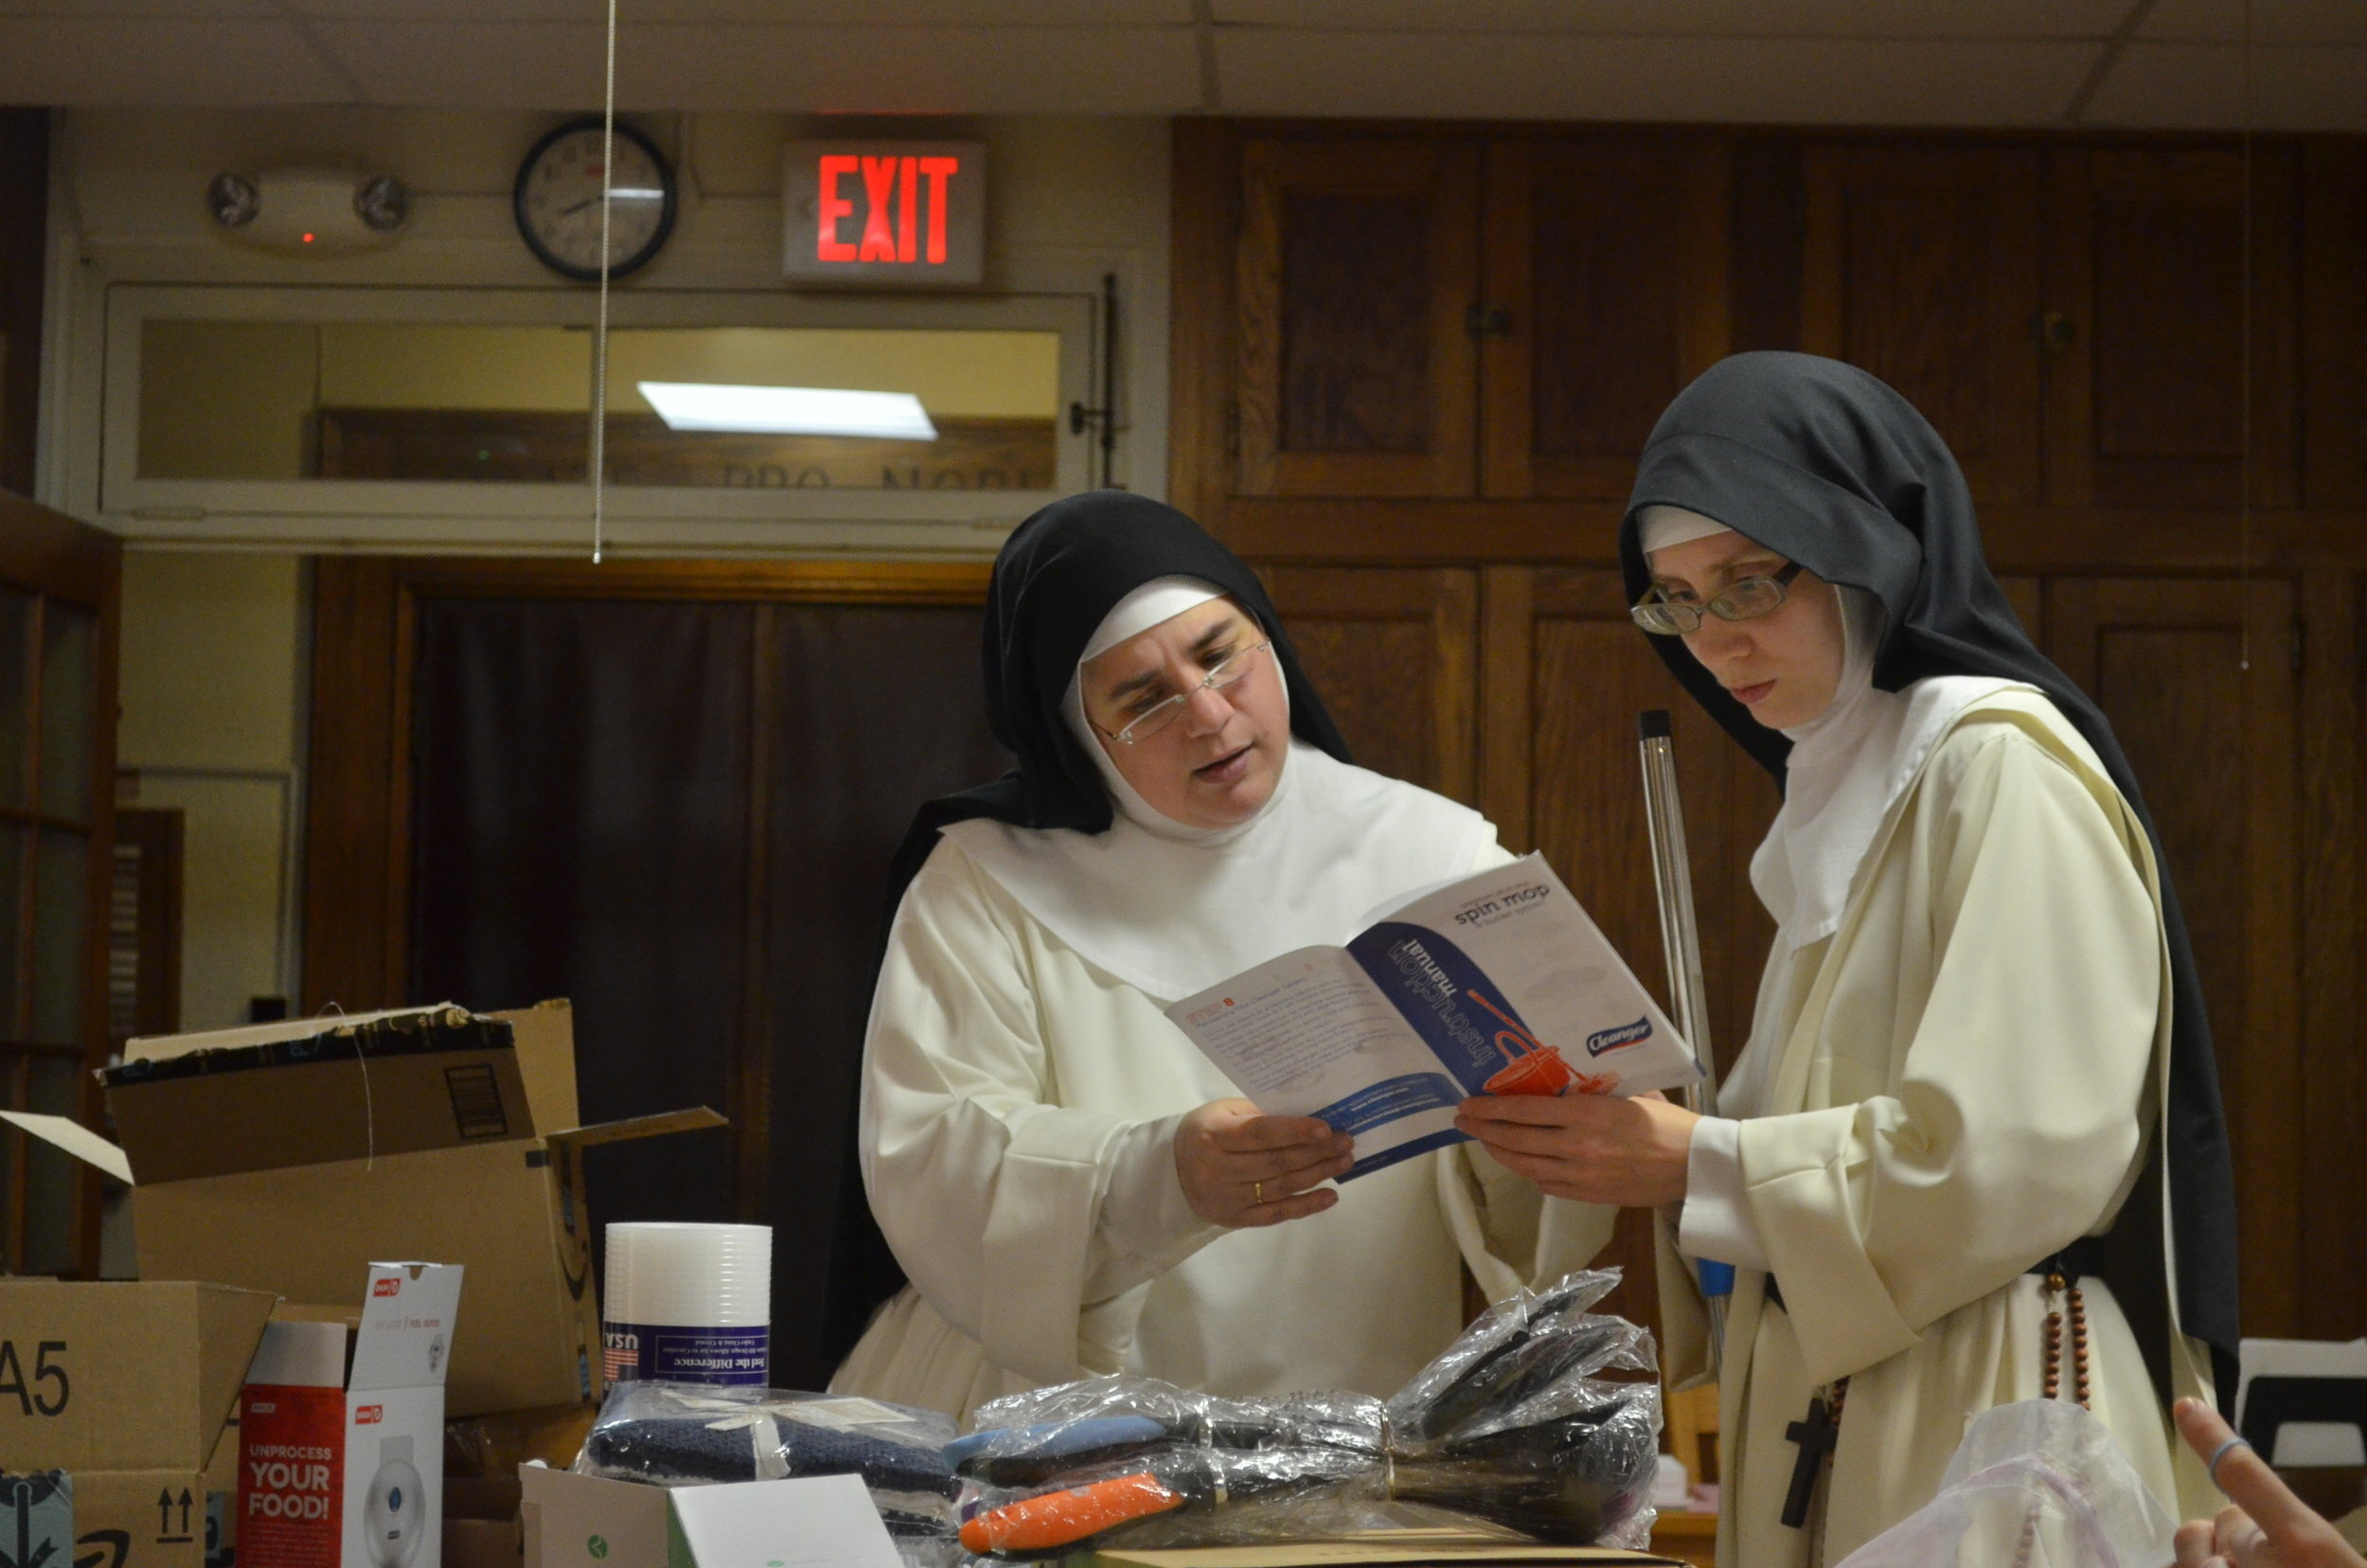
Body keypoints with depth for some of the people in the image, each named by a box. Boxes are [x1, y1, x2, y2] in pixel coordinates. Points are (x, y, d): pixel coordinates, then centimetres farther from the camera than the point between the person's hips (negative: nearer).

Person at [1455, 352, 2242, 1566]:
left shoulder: (2004, 764, -11)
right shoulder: (1844, 783, 16)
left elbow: (2014, 1154, -19)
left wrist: (1695, 1167, -16)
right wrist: (1640, 1134, 1)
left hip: (1982, 1420, -8)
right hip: (1832, 1420, 8)